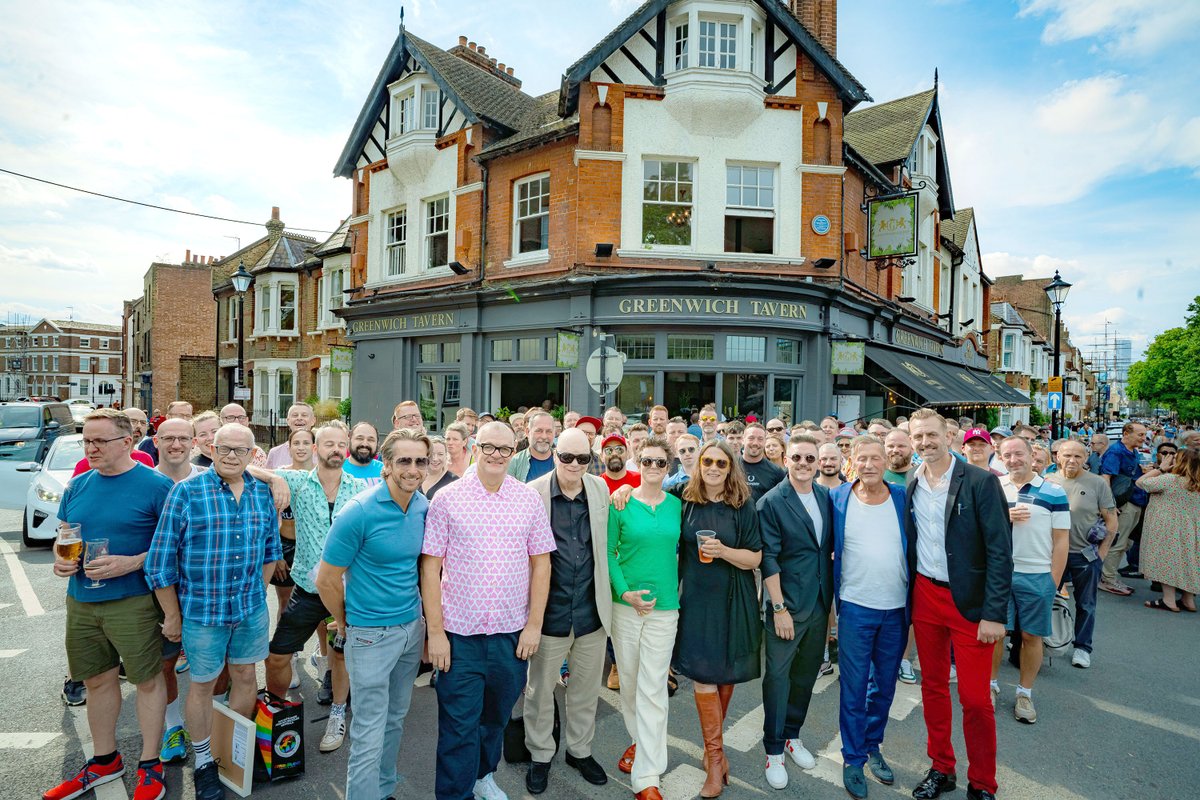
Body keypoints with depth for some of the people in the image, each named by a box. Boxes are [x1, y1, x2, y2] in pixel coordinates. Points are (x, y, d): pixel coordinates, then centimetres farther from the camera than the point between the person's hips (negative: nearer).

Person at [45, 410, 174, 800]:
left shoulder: (156, 485, -11)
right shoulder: (78, 486, 7)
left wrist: (130, 563, -22)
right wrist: (60, 558, -2)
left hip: (133, 601, -6)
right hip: (81, 601, 6)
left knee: (148, 680, 4)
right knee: (97, 680, 18)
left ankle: (150, 767, 21)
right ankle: (104, 761, 37)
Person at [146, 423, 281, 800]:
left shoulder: (262, 493, 0)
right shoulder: (186, 491, -12)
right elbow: (161, 558, -8)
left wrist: (258, 592, 8)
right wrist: (172, 615, -5)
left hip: (251, 607, 3)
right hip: (202, 610, -3)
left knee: (245, 676, 16)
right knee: (202, 683, 13)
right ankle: (203, 763, 34)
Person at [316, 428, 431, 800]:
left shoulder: (424, 507, -3)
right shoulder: (358, 512, -21)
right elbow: (326, 580, -12)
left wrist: (420, 618, 11)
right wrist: (347, 623, 0)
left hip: (413, 627, 6)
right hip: (372, 635, -6)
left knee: (395, 719, 23)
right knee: (369, 737, 6)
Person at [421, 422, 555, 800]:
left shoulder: (530, 499, -2)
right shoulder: (447, 498, -8)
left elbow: (541, 563, 2)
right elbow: (430, 567, -6)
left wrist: (534, 624, -1)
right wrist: (435, 631, -7)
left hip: (512, 632, 3)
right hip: (459, 632, -2)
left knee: (496, 716, 22)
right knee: (458, 725, 8)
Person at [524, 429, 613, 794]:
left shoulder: (601, 488, 0)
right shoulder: (532, 493, -11)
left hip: (591, 610, 3)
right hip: (550, 611, -3)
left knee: (587, 688, 19)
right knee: (540, 689, 15)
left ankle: (580, 750, 43)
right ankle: (540, 755, 39)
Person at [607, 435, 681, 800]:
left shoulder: (677, 505, 1)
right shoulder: (621, 504, -5)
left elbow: (681, 549, 11)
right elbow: (608, 552, -4)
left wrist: (681, 590, 5)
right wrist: (625, 592, -14)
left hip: (664, 606, 0)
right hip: (625, 604, 0)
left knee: (653, 690, 2)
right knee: (629, 680, 16)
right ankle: (639, 740, 42)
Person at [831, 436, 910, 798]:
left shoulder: (903, 497, -2)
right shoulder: (838, 499, -7)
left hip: (897, 609, 2)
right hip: (856, 608, -2)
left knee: (885, 684, 17)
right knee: (854, 687, 7)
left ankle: (872, 746, 37)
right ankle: (853, 759, 24)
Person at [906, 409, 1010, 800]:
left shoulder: (981, 482, -11)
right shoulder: (911, 487, 2)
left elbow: (1000, 551, -12)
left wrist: (995, 614, -15)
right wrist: (907, 601, 6)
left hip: (970, 601, -4)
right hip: (925, 595, 4)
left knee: (975, 698, 3)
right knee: (932, 686, 15)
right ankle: (941, 768, 33)